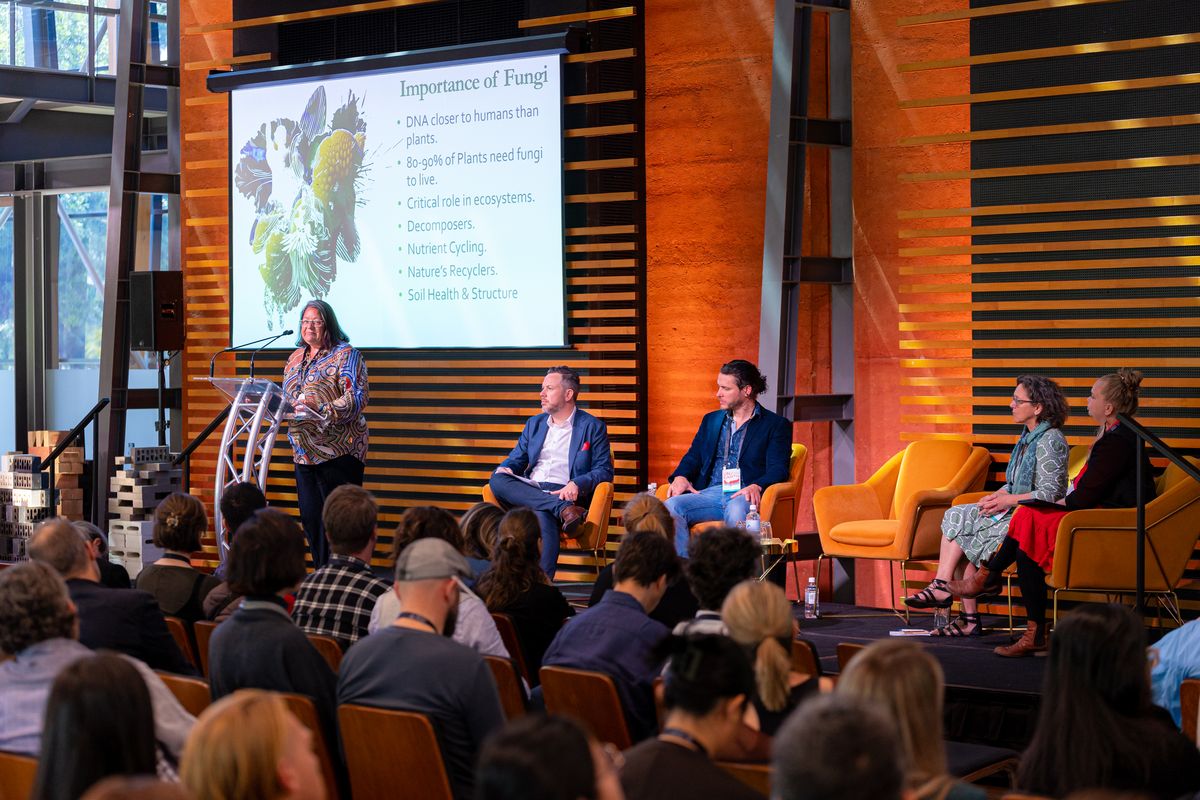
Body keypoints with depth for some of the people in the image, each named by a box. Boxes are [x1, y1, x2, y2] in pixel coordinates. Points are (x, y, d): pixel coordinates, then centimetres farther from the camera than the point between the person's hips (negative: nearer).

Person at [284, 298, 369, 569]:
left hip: (338, 452, -7)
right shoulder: (295, 358, 17)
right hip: (304, 452, 7)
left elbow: (357, 398, -15)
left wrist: (321, 414, -27)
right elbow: (286, 397, 24)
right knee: (310, 518, 8)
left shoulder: (346, 354, -4)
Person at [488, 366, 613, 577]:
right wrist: (505, 468, -3)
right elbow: (516, 458, 24)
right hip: (528, 492, 5)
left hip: (564, 495, -5)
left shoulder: (593, 427, 8)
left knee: (543, 515, -40)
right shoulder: (534, 424, 24)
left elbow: (604, 471, 1)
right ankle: (563, 510, -37)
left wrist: (577, 484, -19)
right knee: (498, 479, -27)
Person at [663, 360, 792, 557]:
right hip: (709, 494, 4)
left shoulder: (776, 425, 10)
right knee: (670, 507, -27)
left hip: (743, 496, -4)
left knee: (736, 512, -41)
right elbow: (693, 457, 22)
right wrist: (681, 477, -3)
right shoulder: (711, 420, 26)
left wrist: (756, 486, -23)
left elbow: (778, 469, -1)